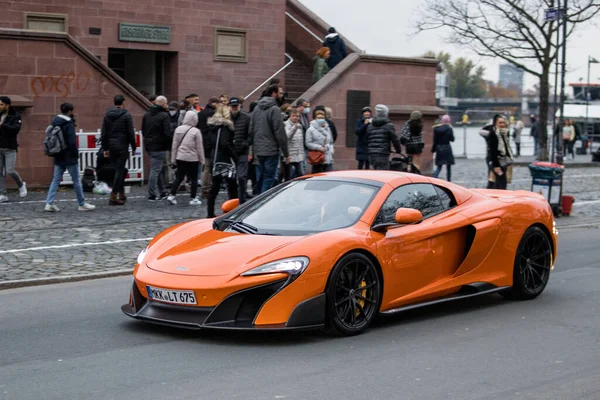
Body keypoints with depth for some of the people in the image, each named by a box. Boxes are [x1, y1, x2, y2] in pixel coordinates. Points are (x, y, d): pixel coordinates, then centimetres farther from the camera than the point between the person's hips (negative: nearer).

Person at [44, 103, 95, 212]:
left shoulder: (54, 123, 8)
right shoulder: (69, 124, -16)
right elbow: (72, 142, -19)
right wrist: (76, 154, -11)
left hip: (58, 158, 7)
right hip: (69, 158, -7)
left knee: (56, 180, 8)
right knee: (76, 180, 4)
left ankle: (49, 203, -1)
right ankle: (81, 204, 12)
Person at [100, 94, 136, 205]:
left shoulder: (107, 115, 7)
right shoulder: (126, 115, -7)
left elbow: (103, 133, 7)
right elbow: (131, 133, -9)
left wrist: (105, 148, 11)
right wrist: (133, 147, 0)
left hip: (111, 146, 5)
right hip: (122, 146, -5)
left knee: (119, 170, 16)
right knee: (119, 170, -4)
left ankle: (121, 195, 20)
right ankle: (113, 196, -9)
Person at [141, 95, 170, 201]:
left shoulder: (147, 115, 10)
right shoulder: (164, 116, -14)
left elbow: (143, 130, 15)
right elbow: (167, 132, -19)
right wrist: (168, 144, -3)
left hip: (148, 146, 8)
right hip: (159, 147, -8)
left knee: (157, 169, 17)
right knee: (155, 170, -3)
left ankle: (162, 193, 24)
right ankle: (152, 195, -1)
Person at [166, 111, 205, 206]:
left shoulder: (178, 129, 1)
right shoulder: (196, 131, -11)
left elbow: (174, 145, 4)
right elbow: (199, 147, -8)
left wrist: (173, 159, 11)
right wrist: (202, 160, 2)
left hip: (180, 158, 4)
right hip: (193, 158, -4)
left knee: (179, 178, 12)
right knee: (194, 179, 7)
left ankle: (171, 195, 2)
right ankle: (193, 198, 10)